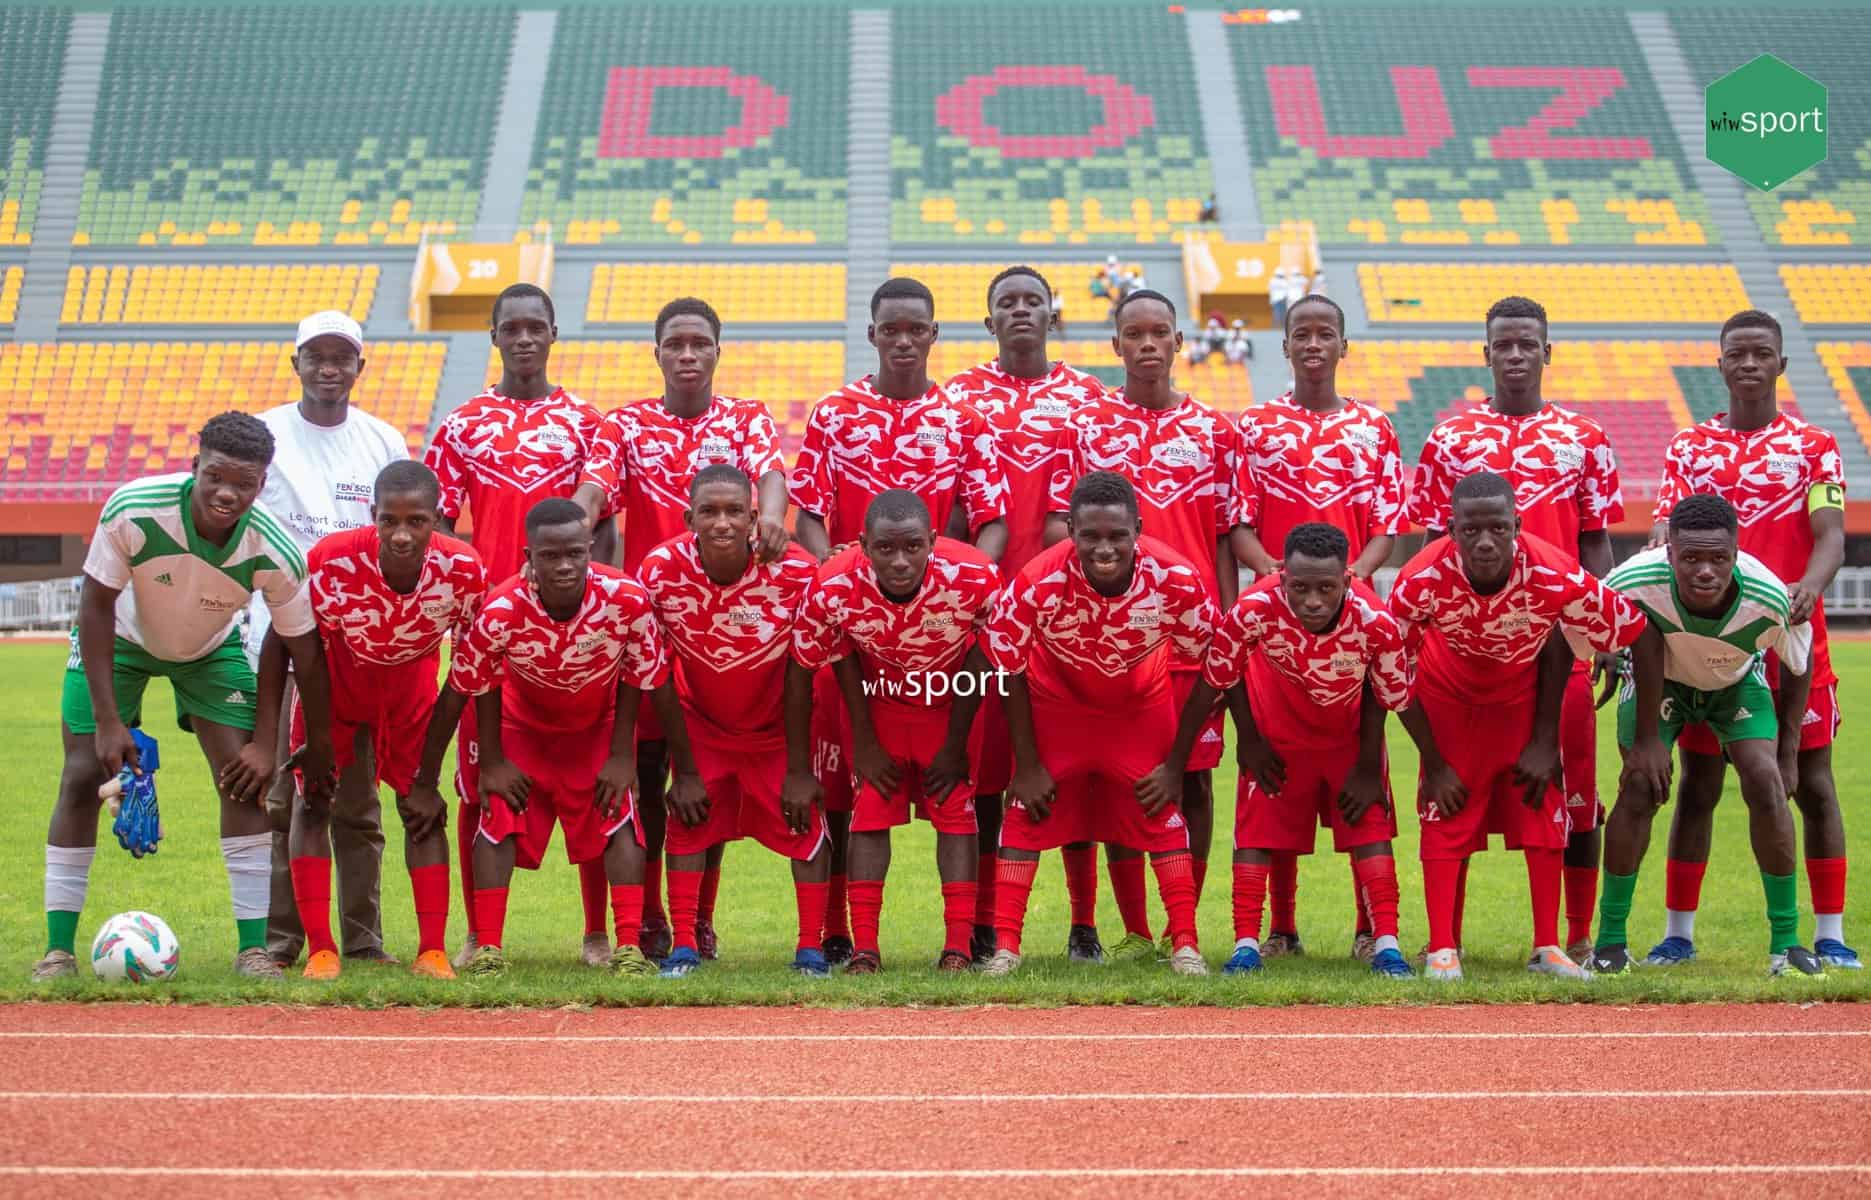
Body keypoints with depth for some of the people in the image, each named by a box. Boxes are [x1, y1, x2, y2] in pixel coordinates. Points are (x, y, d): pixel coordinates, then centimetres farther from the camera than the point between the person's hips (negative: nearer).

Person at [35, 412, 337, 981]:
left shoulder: (274, 552, -33)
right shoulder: (132, 512, -37)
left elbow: (304, 650, -18)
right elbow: (97, 604, -24)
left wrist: (318, 748, -10)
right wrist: (107, 720, -25)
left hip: (212, 651, 1)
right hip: (120, 639, -1)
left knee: (245, 776, -11)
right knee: (83, 776, -7)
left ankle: (253, 947, -3)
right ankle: (59, 947, 2)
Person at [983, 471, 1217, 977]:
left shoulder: (1178, 580, -32)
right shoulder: (1038, 584, -35)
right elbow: (1009, 669, -17)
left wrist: (1177, 763, -11)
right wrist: (1027, 763, -12)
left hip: (1141, 704, 1)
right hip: (1056, 702, -1)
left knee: (1163, 814, -1)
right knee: (1026, 814, -5)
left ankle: (1185, 944, 8)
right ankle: (1005, 947, 2)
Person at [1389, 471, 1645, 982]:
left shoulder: (1557, 577, -35)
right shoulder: (1421, 582, -34)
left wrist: (1546, 741, -10)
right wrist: (1433, 762, -12)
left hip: (1525, 696, 1)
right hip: (1448, 698, -1)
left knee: (1544, 813, 1)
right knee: (1445, 819, -4)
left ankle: (1547, 948, 11)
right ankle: (1441, 950, 2)